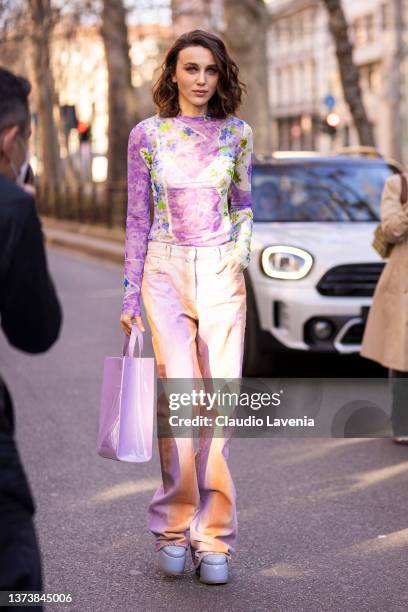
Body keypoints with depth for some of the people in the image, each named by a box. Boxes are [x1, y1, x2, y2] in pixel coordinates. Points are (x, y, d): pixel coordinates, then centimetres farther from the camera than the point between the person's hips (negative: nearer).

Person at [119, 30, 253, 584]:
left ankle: (213, 538, 6)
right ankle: (175, 527, 9)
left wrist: (241, 249, 1)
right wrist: (130, 296, 3)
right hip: (165, 270, -1)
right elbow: (137, 219, 5)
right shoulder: (147, 135, 3)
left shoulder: (236, 133, 6)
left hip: (221, 273, 1)